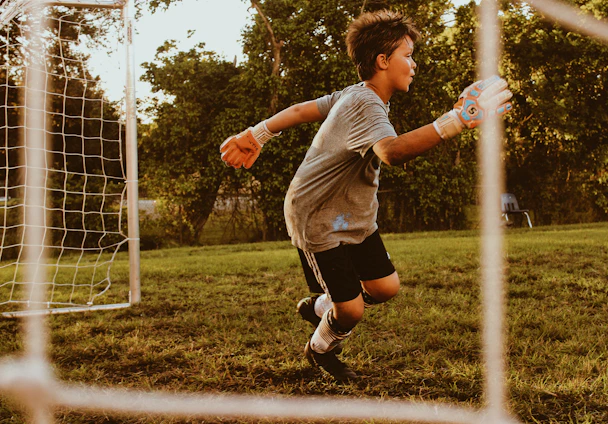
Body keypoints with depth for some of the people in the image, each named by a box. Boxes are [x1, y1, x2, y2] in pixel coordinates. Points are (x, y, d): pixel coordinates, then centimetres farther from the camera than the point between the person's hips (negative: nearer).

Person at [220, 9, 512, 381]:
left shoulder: (355, 95, 2)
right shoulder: (365, 106, -30)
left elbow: (302, 110, 10)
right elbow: (392, 151, -51)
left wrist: (258, 135, 19)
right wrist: (459, 120, -62)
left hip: (355, 218, 9)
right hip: (319, 222, -9)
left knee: (386, 288, 7)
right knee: (352, 311, -3)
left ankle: (318, 307, 34)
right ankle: (321, 350, 31)